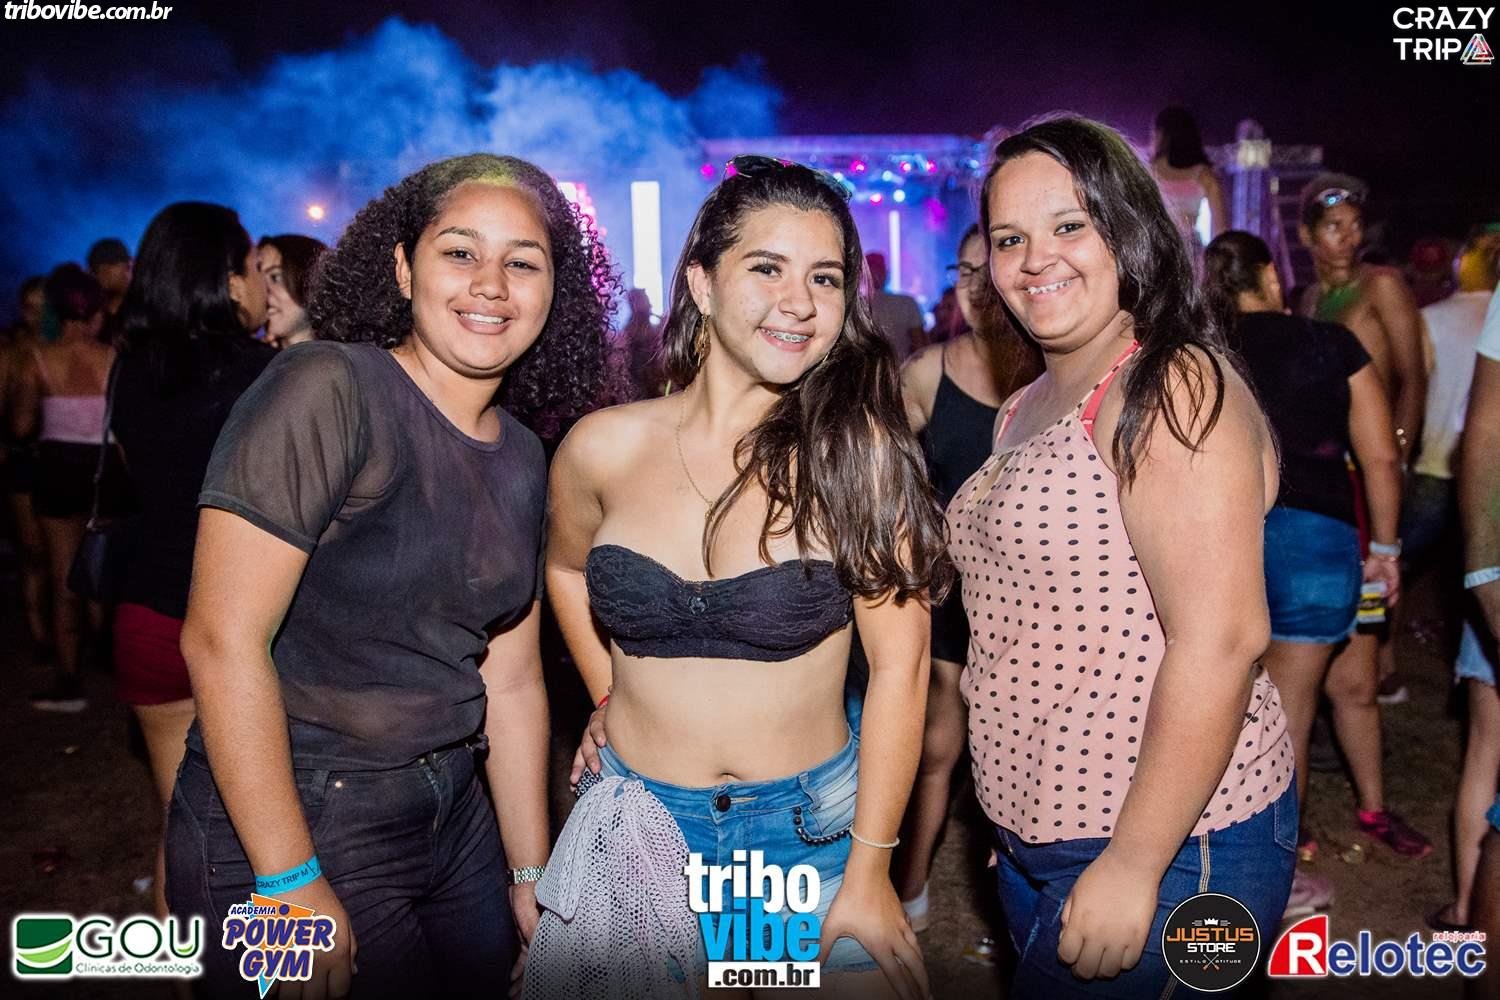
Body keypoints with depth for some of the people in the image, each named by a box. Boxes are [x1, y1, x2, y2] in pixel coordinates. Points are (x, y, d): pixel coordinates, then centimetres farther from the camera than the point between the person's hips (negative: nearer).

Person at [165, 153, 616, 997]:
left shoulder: (522, 458, 3)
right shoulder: (326, 391, -17)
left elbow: (512, 681, 8)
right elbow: (222, 641, -20)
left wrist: (533, 877, 10)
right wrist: (291, 885, -18)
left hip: (449, 814, 7)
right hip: (284, 829, -6)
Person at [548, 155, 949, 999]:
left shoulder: (859, 449, -15)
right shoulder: (604, 447, -8)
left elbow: (900, 665, -13)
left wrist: (868, 874, -12)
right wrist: (609, 697, 8)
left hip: (812, 829, -2)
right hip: (633, 817, 2)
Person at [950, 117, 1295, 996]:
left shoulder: (1173, 387, -17)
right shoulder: (1029, 407, 10)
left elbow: (1221, 640, -24)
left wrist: (1134, 864, -22)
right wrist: (1013, 813, 16)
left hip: (1167, 845, -8)